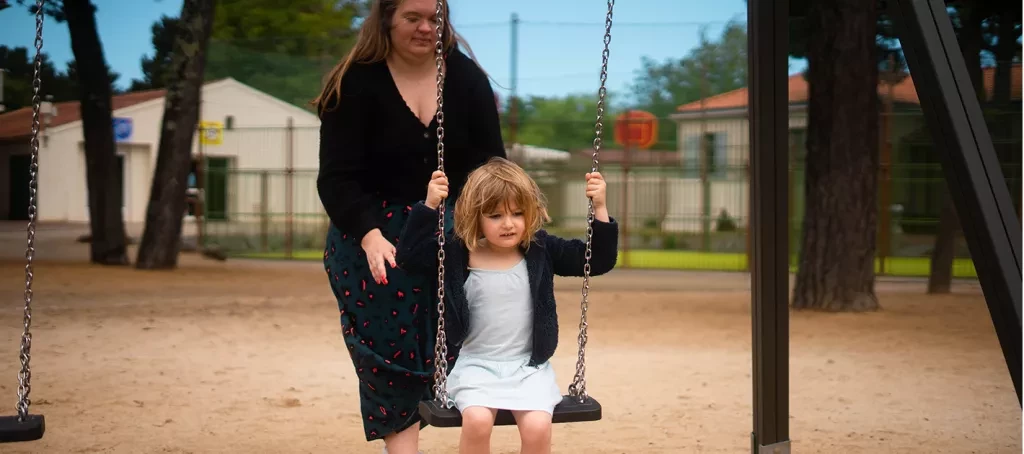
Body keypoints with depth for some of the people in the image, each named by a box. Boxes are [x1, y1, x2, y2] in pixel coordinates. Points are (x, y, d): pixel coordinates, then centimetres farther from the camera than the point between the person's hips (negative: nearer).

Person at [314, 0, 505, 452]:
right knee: (387, 350, -6)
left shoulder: (466, 77, 0)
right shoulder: (356, 84, -9)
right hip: (373, 237, -3)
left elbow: (490, 164, 0)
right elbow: (337, 179, -14)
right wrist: (370, 235, -30)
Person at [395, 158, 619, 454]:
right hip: (476, 366, -1)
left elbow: (599, 260, 3)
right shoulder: (458, 254, -2)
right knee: (476, 420, -29)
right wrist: (430, 205, -18)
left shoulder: (542, 251, 1)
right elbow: (409, 256, -9)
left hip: (529, 368, 1)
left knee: (537, 426, -24)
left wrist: (599, 208, -10)